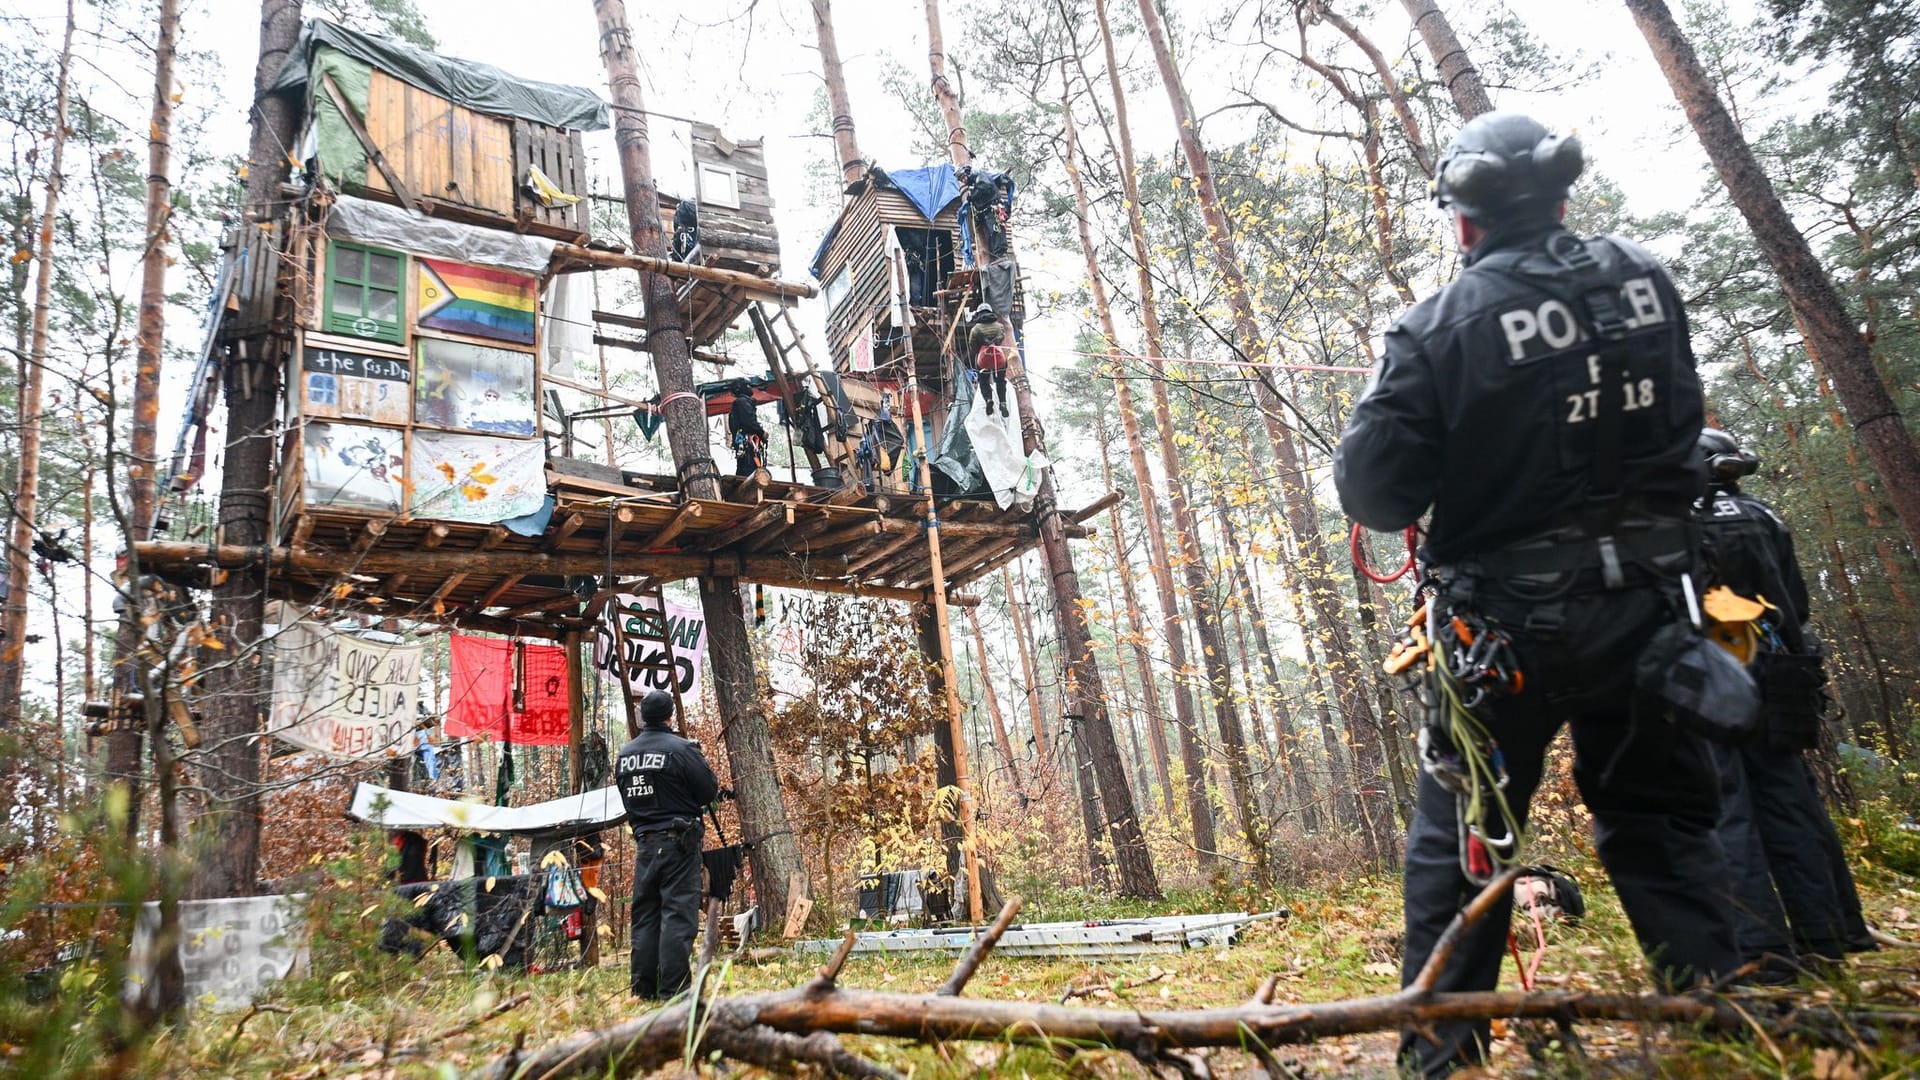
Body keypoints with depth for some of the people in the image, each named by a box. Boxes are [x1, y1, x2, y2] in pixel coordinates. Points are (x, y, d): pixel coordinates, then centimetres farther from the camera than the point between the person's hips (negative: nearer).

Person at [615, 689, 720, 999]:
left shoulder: (624, 755, 7)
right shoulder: (681, 749, -13)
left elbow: (628, 798, 17)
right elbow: (710, 792, -7)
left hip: (644, 842, 6)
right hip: (678, 842, -6)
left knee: (645, 914, 12)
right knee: (678, 914, -4)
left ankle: (643, 989, 14)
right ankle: (672, 990, -5)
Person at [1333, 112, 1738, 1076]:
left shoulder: (1439, 327, -15)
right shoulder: (1645, 281, 1)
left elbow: (1374, 495, -15)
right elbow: (1681, 418, 16)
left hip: (1507, 621, -4)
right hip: (1646, 598, 5)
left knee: (1457, 842, 8)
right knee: (1663, 824, 18)